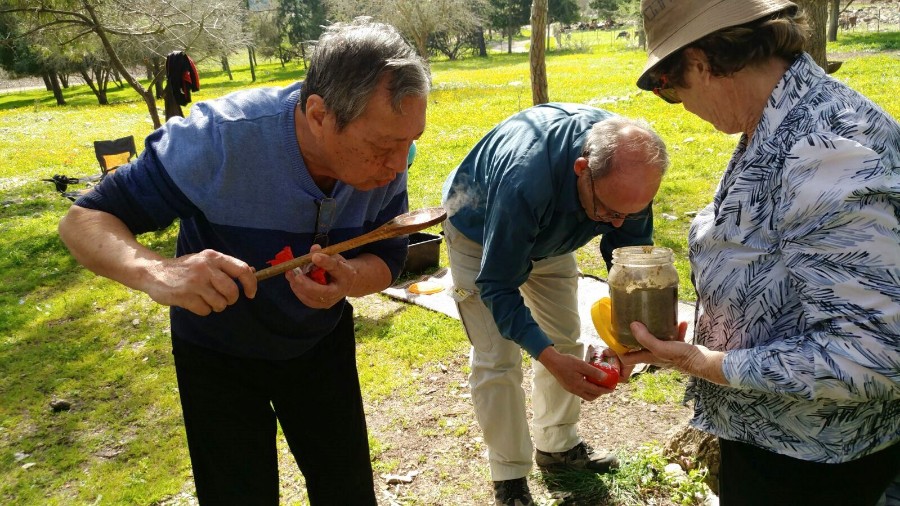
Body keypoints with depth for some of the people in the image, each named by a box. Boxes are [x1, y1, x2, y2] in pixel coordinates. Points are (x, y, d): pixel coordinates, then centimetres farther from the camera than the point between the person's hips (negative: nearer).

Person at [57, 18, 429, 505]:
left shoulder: (386, 162, -23)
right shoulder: (218, 137, -34)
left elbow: (388, 258, -9)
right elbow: (84, 221, -25)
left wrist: (348, 280, -33)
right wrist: (154, 271, -47)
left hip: (322, 341, 4)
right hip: (219, 353, -3)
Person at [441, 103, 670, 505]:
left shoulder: (628, 165, -28)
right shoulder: (524, 178, -45)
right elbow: (498, 287, -34)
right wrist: (548, 358, -43)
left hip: (550, 236, 5)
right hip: (482, 237, -5)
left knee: (566, 342, 9)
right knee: (497, 360, -6)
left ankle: (558, 446, 30)